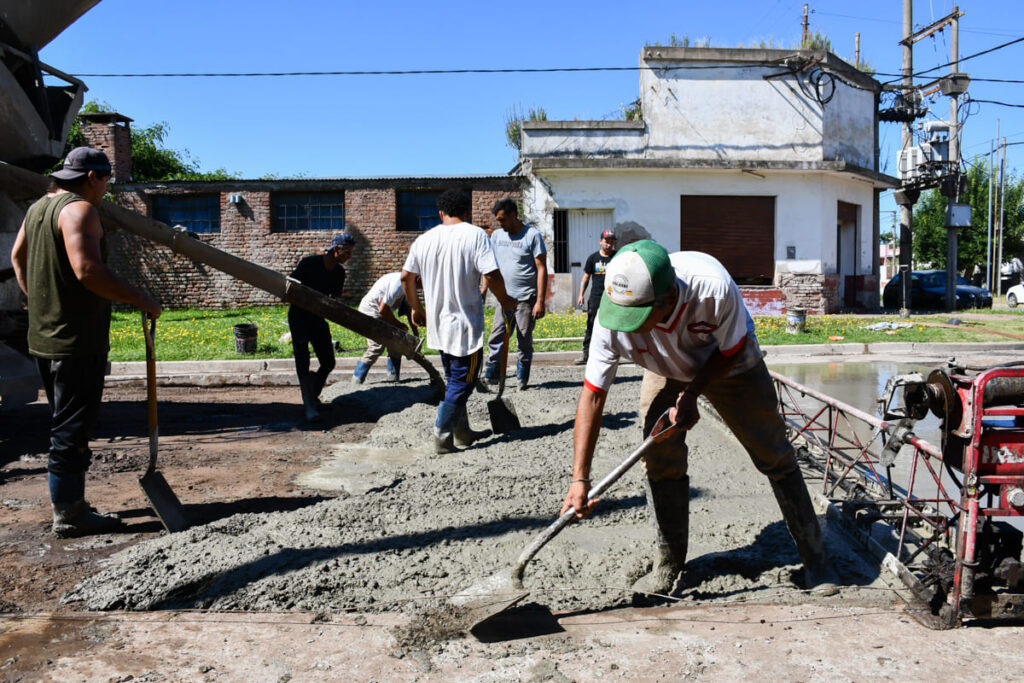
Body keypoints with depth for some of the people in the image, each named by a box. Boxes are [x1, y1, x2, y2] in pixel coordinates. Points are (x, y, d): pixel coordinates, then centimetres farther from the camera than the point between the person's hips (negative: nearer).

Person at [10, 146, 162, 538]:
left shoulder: (38, 208, 15)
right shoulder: (79, 209, -15)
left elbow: (17, 258, 27)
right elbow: (88, 270, -28)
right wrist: (140, 300, -21)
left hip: (44, 338, 10)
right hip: (77, 342, -10)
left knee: (64, 425, 18)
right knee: (72, 430, -2)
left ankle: (69, 504, 27)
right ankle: (69, 516, 6)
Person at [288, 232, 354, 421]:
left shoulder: (339, 272, 0)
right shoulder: (309, 263, -16)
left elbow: (335, 299, 5)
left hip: (318, 318, 6)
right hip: (299, 316, -6)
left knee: (328, 362, 4)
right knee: (302, 361, -12)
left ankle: (312, 395, 26)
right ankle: (309, 406, -12)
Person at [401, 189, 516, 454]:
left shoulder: (424, 240, 4)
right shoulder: (475, 235, -11)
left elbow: (406, 277, 10)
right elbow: (491, 276, -20)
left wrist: (417, 309, 24)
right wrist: (505, 300, -2)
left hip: (439, 323, 6)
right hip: (466, 324, -6)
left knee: (454, 379, 20)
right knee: (462, 382, 4)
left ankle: (462, 432, 28)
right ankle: (442, 437, 1)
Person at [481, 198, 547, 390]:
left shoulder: (532, 235, -6)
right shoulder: (497, 235, 10)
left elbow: (542, 269, -9)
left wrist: (540, 301, -14)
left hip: (526, 299, -4)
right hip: (504, 297, 5)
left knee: (524, 342, 2)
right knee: (496, 339, 0)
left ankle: (522, 380, 13)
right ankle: (489, 377, 6)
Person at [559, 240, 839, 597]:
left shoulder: (714, 287, -43)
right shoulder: (612, 318, -35)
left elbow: (731, 350, -20)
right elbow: (592, 396, -28)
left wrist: (692, 393, -28)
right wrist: (580, 478, -31)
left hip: (730, 365, -1)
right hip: (666, 372, 2)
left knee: (775, 456, 2)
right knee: (659, 462, -7)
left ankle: (815, 559, 19)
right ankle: (668, 565, 12)